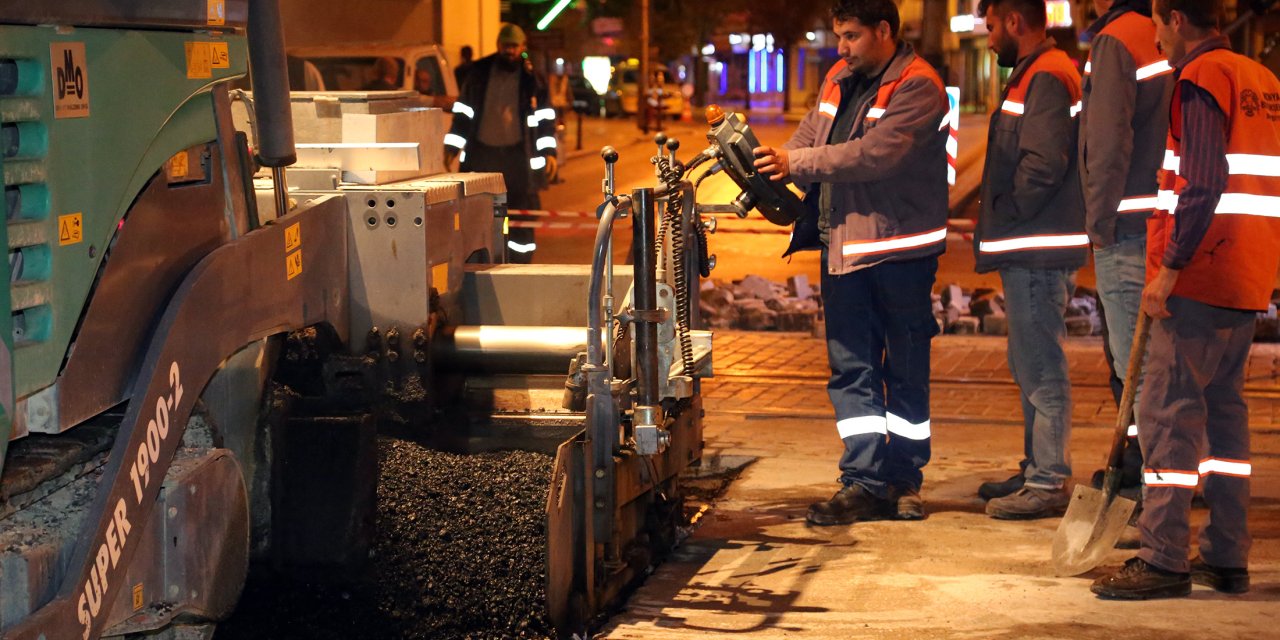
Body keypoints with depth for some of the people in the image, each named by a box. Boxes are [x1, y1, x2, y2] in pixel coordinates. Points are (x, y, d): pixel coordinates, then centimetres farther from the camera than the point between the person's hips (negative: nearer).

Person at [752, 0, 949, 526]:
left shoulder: (917, 86, -12)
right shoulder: (839, 80, 14)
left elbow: (877, 153, -24)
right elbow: (808, 138, 11)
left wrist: (796, 164, -24)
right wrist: (770, 179, -8)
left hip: (901, 250, -7)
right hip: (843, 246, 7)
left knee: (905, 371, 6)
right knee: (851, 369, 5)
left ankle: (904, 478, 17)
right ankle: (864, 483, 8)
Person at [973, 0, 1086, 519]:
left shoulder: (1046, 78, -15)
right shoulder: (1033, 75, 18)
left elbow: (1042, 164, -25)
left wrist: (1006, 216, -13)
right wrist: (997, 225, 11)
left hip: (1038, 253, -11)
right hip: (1030, 252, 11)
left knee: (1041, 368, -6)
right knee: (1031, 367, 17)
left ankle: (1048, 484, -2)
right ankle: (1037, 470, 27)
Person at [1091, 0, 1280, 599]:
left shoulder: (1200, 79, -11)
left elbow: (1205, 185, -21)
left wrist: (1169, 268, -18)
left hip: (1200, 278, -9)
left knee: (1168, 411, -6)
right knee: (1224, 409, 13)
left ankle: (1163, 560, -7)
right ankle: (1226, 557, 16)